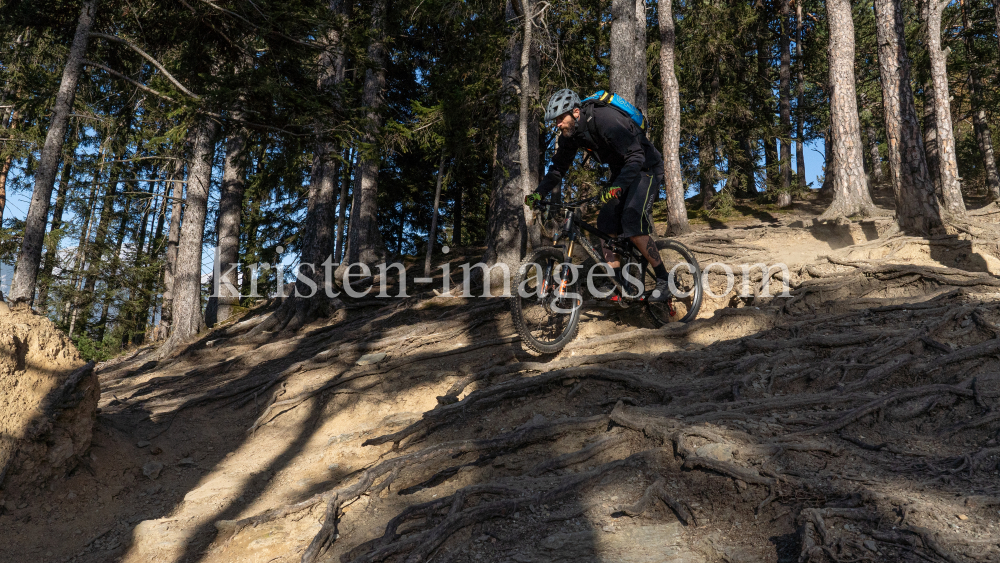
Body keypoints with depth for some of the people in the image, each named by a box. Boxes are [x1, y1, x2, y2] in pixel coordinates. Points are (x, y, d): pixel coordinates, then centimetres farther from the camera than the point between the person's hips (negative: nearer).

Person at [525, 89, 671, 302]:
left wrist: (616, 187, -48)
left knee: (632, 222, -24)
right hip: (621, 173, 8)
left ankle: (664, 279, -13)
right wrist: (539, 193, -13)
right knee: (605, 224, -4)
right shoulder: (569, 135, -6)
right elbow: (558, 167, 2)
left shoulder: (606, 119, -30)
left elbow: (636, 157, -34)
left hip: (645, 168, -8)